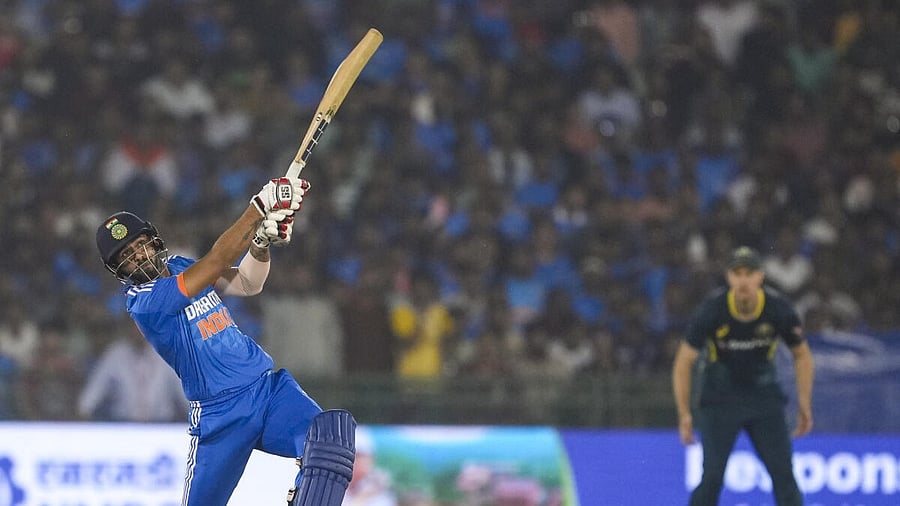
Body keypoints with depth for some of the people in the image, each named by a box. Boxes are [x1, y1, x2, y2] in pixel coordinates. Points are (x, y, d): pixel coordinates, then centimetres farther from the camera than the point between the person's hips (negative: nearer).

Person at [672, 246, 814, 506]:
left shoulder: (779, 309, -15)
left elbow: (802, 355, 2)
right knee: (712, 477, -10)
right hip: (719, 397, -2)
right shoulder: (711, 311, -20)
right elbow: (684, 361, -12)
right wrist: (684, 414, -14)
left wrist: (804, 405, -3)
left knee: (783, 472, -4)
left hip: (764, 395, 2)